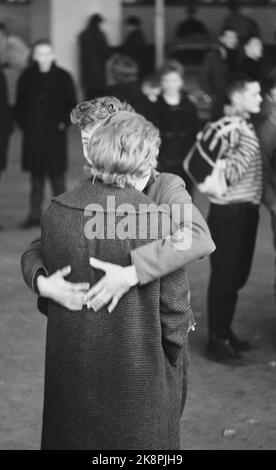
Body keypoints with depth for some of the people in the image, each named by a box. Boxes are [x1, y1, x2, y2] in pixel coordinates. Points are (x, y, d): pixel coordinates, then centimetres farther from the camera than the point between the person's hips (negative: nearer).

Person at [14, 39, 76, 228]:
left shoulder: (63, 77, -1)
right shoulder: (27, 77, 5)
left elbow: (71, 105, 3)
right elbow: (20, 104, 12)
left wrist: (64, 123, -7)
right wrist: (23, 123, 2)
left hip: (55, 134, -2)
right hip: (32, 134, 3)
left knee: (57, 175, -1)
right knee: (36, 176, 7)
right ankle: (35, 214, 13)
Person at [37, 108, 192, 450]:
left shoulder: (54, 214, -9)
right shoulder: (159, 223, -20)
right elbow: (174, 308, -11)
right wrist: (173, 360, 7)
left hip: (71, 371, 3)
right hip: (140, 377, -3)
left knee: (72, 437, 20)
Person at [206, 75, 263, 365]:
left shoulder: (246, 126, 10)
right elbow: (227, 174, -22)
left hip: (247, 209, 9)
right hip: (229, 211, -9)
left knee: (237, 275, 16)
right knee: (225, 276, -1)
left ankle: (225, 332, 29)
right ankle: (217, 341, 9)